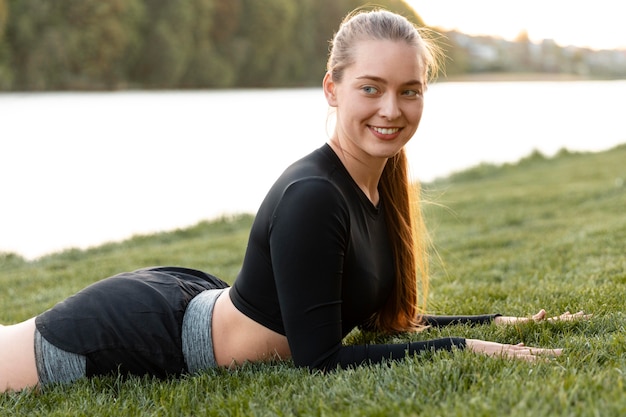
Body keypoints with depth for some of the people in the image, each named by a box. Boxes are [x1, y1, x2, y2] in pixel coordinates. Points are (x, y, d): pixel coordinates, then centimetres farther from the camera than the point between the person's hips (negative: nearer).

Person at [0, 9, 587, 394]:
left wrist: (497, 322, 4)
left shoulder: (382, 182, -3)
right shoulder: (311, 198, -30)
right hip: (149, 332, -9)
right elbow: (319, 358, -27)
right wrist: (466, 349, -26)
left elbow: (378, 317, 8)